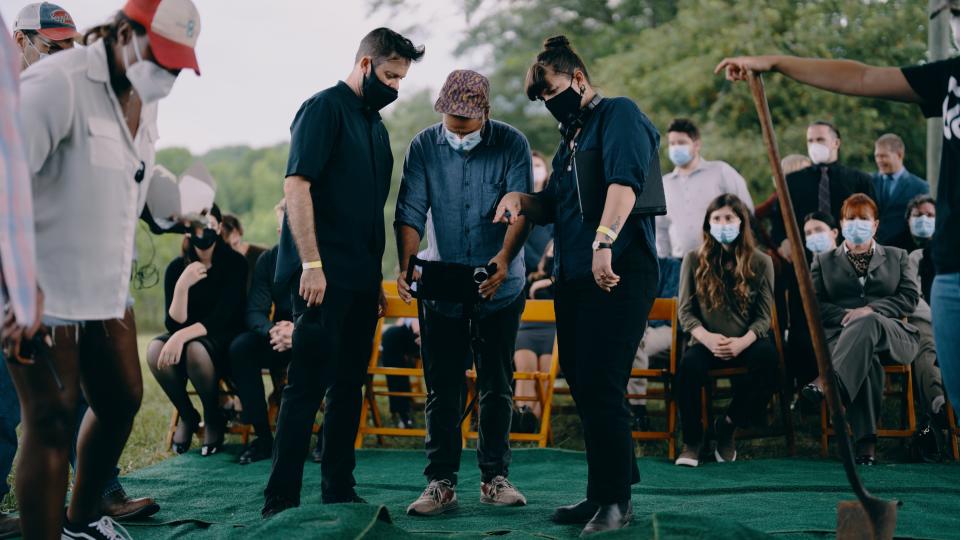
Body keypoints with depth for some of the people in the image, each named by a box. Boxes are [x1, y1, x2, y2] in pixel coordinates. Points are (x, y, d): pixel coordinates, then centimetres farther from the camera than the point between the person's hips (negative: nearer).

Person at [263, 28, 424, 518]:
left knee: (348, 387, 11)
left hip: (360, 279, 8)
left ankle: (339, 493, 19)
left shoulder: (374, 123, 18)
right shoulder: (324, 108, -7)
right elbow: (296, 185, -15)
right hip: (324, 275, -8)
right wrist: (311, 264, -21)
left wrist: (377, 276, 18)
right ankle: (280, 501, -3)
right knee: (307, 386, -8)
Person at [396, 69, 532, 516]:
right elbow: (411, 211, -8)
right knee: (442, 389, 3)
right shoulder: (423, 147, -2)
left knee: (497, 387, 7)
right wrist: (407, 264, -23)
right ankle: (441, 483, 8)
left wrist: (505, 258, -30)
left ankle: (495, 477, 18)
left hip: (499, 290, 0)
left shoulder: (512, 144, -5)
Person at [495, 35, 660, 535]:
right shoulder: (570, 136, 23)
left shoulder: (618, 114, -4)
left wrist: (604, 241, -34)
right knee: (583, 385, 9)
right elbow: (553, 207, 28)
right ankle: (605, 492, 18)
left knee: (599, 385, -11)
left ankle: (615, 499, -1)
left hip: (617, 270, -9)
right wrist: (519, 199, 6)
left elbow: (625, 180, -21)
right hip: (573, 276, 9)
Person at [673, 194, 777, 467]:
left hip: (747, 342, 1)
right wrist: (706, 337, -18)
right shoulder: (694, 260, 6)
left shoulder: (761, 262, 6)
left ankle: (727, 426, -9)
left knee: (767, 358, -35)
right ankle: (692, 439, -10)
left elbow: (764, 316, 1)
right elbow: (685, 311, 2)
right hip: (707, 343, -1)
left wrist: (744, 341, -19)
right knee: (689, 366, -36)